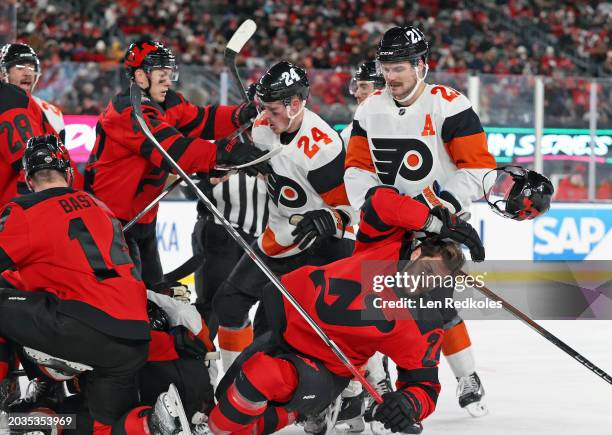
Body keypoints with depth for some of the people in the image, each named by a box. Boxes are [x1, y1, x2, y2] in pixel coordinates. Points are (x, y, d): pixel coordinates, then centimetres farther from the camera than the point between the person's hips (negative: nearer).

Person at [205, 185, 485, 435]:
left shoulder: (424, 329, -16)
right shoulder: (388, 246, -13)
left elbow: (423, 387, -13)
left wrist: (409, 405, -37)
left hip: (323, 366, -3)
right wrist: (438, 223, -28)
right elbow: (380, 200, -24)